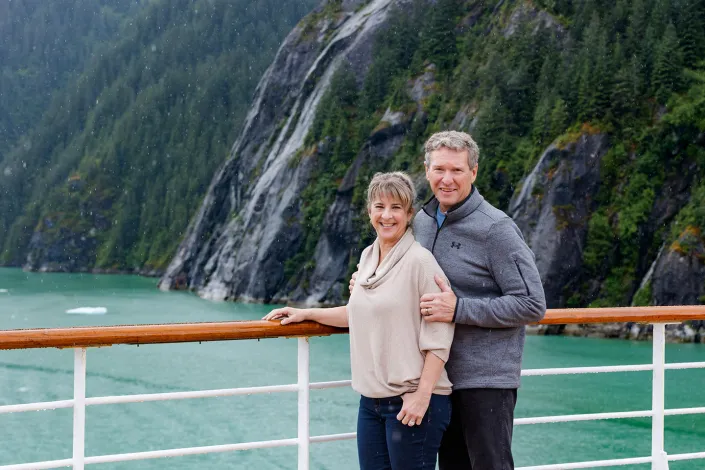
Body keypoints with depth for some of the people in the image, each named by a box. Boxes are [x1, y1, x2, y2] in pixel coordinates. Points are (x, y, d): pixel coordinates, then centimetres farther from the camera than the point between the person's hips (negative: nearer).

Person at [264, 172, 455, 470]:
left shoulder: (420, 261, -13)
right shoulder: (367, 257, 9)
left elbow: (439, 336, -16)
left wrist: (423, 396, -20)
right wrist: (305, 314, 22)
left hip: (412, 401, -7)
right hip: (371, 400, 7)